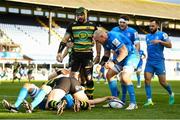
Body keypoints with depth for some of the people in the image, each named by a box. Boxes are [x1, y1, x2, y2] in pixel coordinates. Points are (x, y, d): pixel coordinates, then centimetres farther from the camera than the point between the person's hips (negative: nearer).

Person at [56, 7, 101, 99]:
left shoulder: (92, 26, 7)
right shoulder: (72, 26, 5)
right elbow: (65, 40, 5)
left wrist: (98, 55, 6)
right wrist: (59, 52, -5)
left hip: (88, 55, 0)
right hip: (76, 55, 0)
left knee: (89, 78, -2)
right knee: (73, 78, -6)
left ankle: (90, 98, 9)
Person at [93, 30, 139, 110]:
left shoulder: (113, 38, -26)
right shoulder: (105, 40, 4)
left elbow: (124, 52, -27)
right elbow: (106, 54, 18)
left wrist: (114, 62, -32)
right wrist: (101, 64, 2)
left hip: (131, 56, -10)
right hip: (121, 58, 10)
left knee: (125, 77, -26)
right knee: (109, 75, 9)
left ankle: (133, 103, -16)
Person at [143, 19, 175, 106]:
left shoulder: (162, 34, -4)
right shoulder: (147, 36, 14)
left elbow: (169, 45, -16)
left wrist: (160, 41, -26)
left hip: (159, 62, -5)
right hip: (149, 62, 5)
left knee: (162, 82, 0)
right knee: (147, 80, -10)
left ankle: (171, 94, 27)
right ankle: (149, 100, -7)